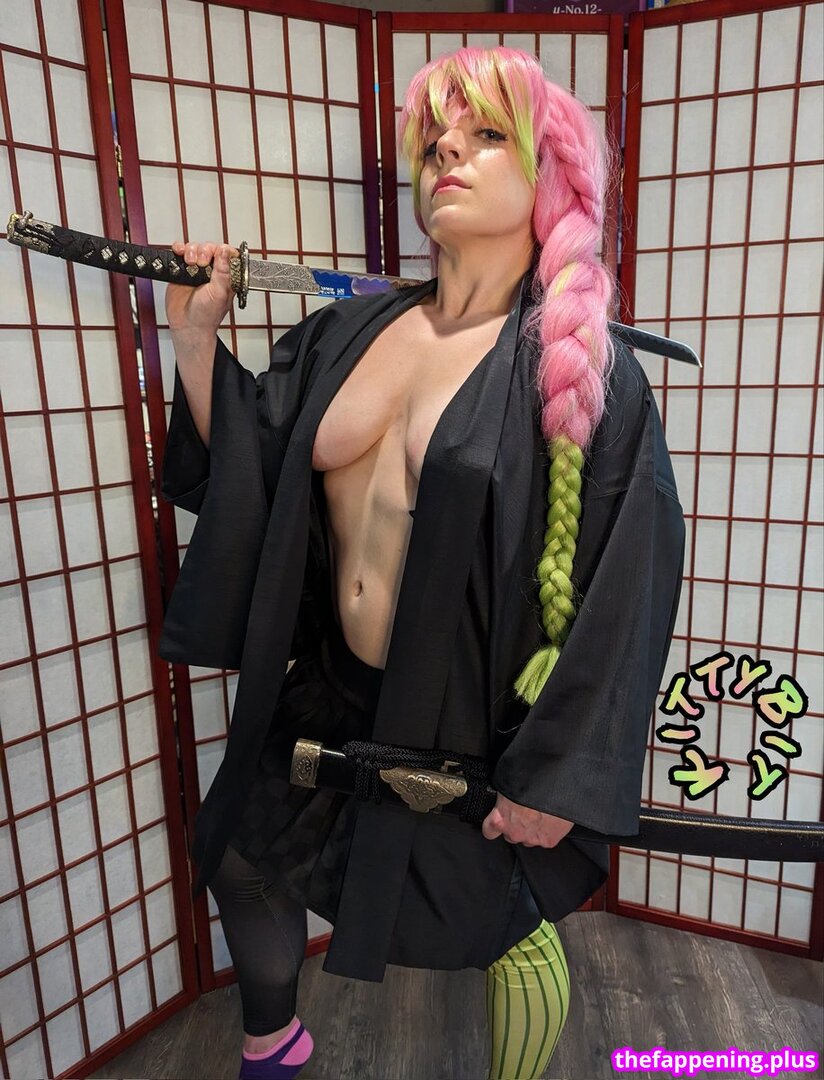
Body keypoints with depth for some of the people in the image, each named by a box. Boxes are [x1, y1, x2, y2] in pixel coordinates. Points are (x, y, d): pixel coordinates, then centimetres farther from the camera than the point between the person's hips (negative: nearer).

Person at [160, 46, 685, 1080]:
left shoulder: (585, 372, -14)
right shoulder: (344, 333, 0)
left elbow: (628, 586, -15)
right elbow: (243, 477, 2)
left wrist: (560, 776, -15)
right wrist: (196, 336, -8)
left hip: (478, 718, -5)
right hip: (331, 690, 6)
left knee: (510, 929, 17)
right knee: (237, 858, 23)